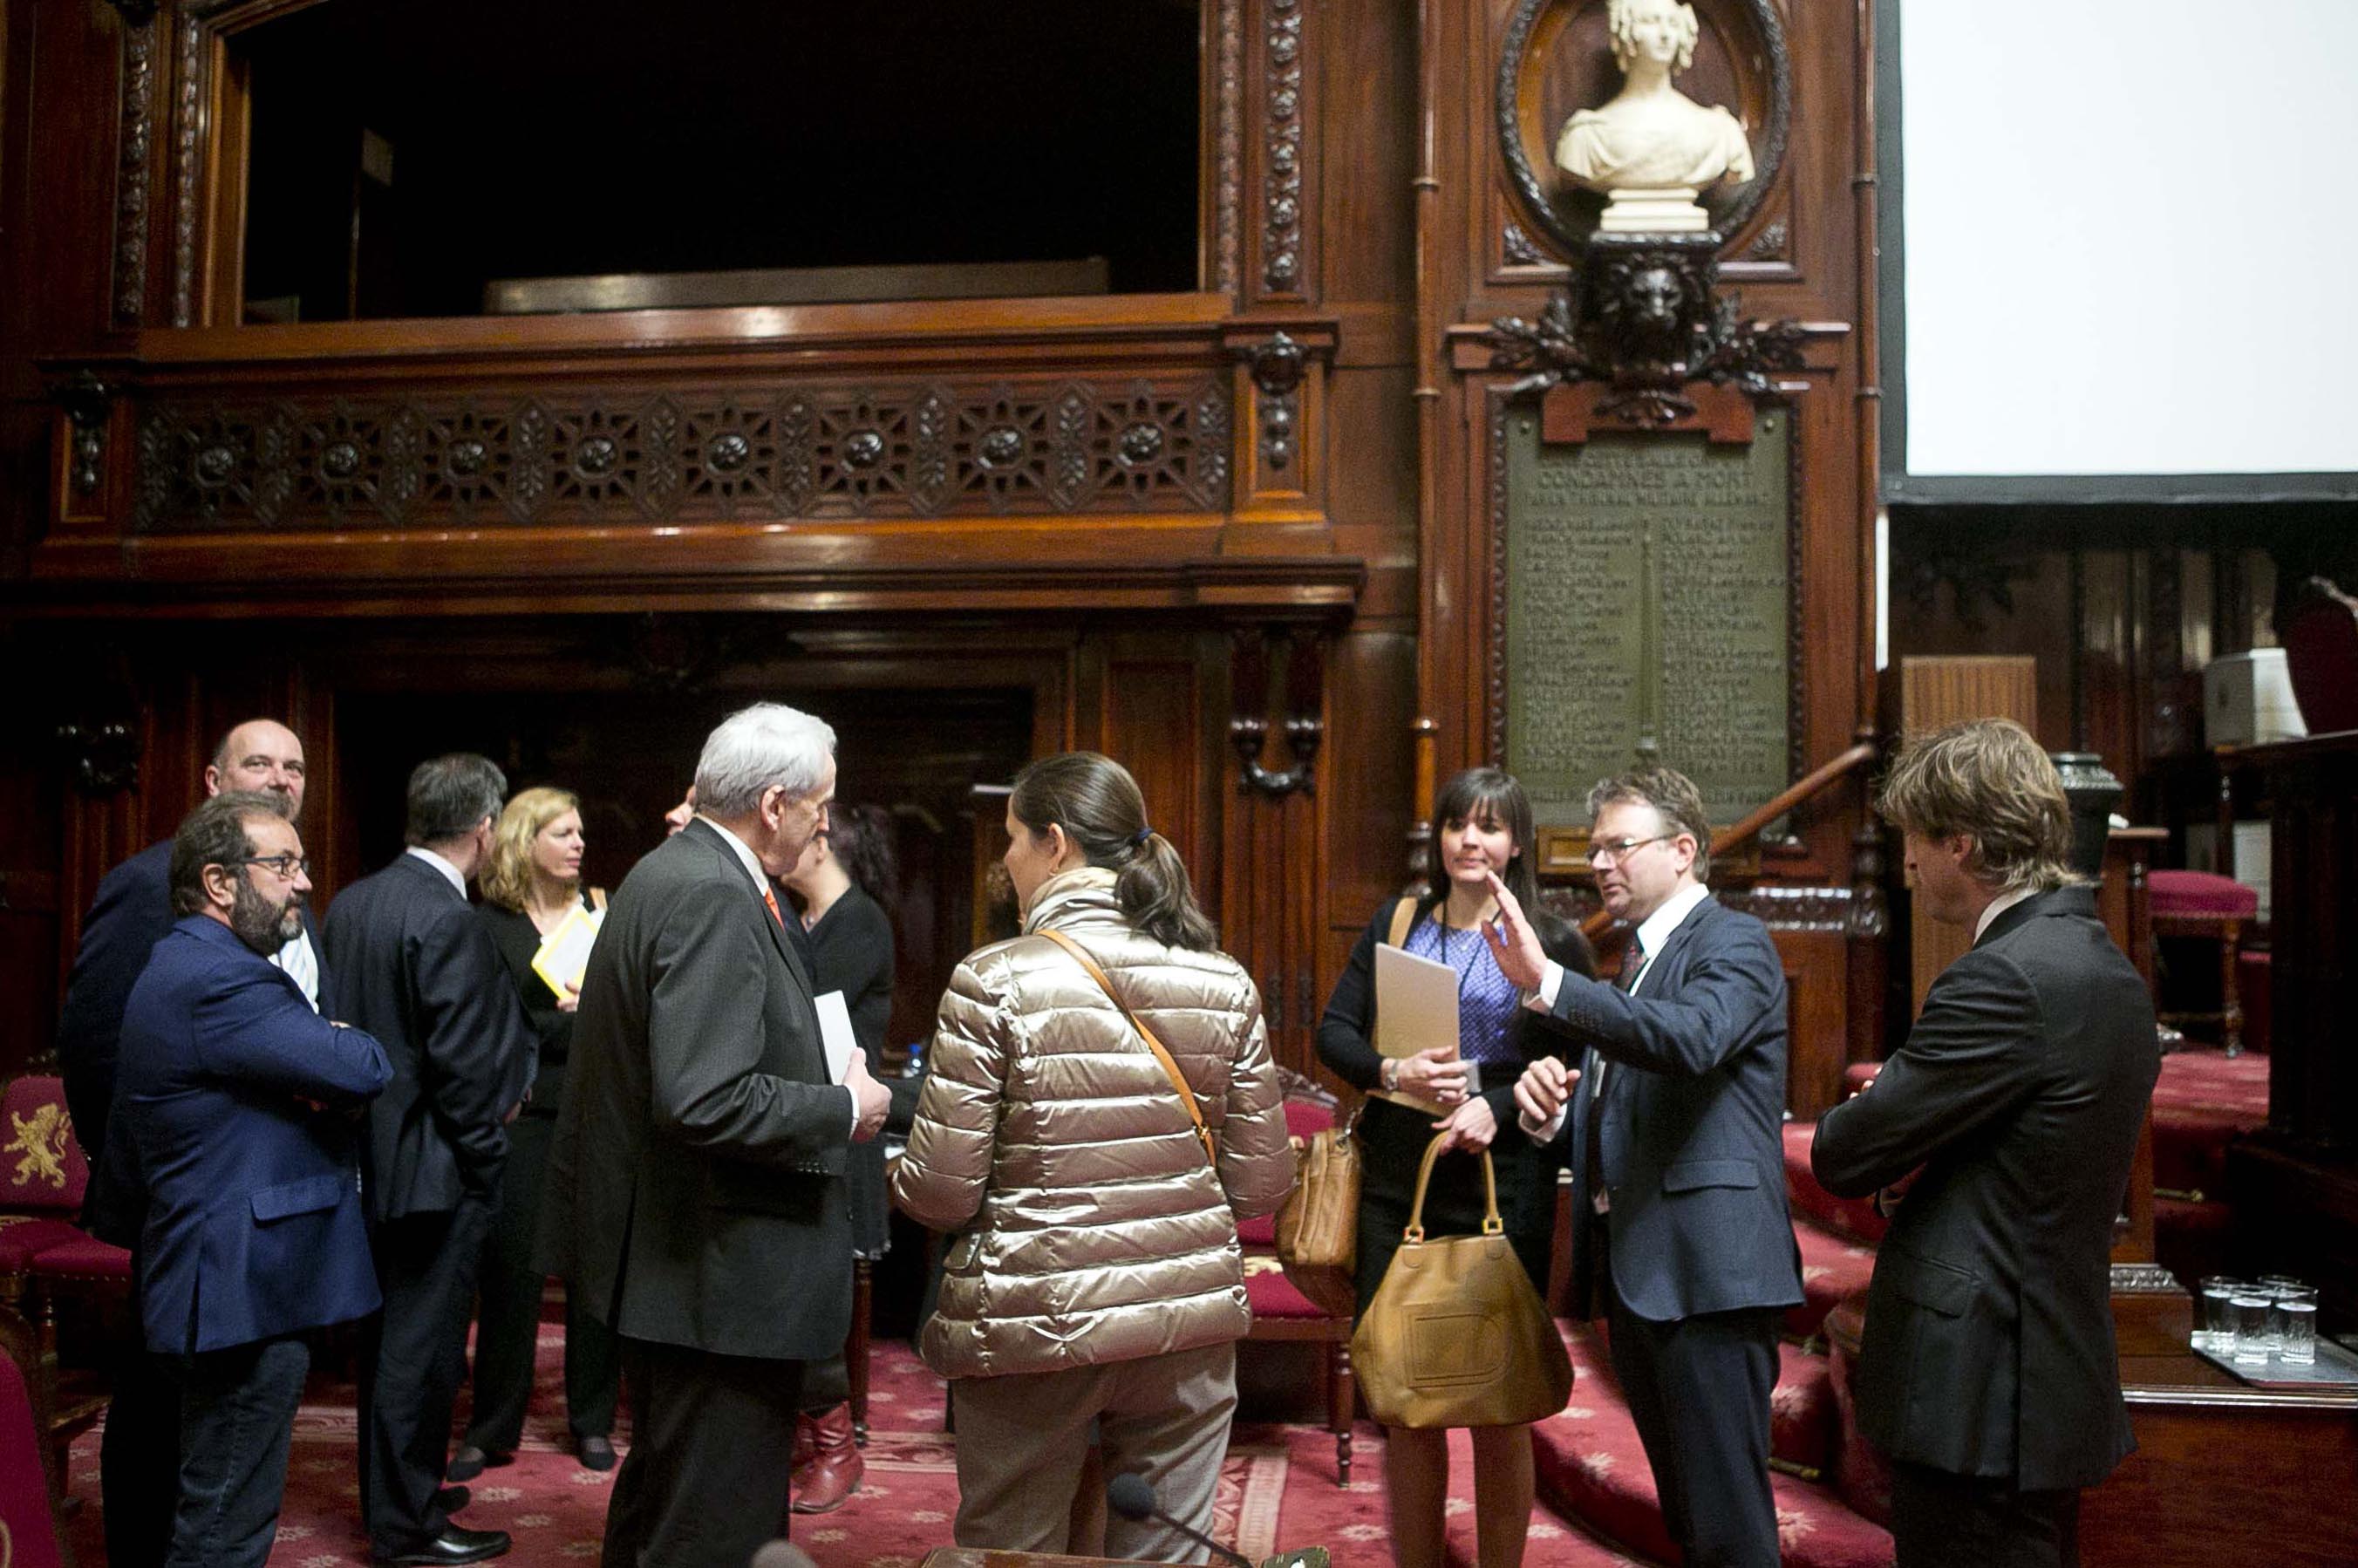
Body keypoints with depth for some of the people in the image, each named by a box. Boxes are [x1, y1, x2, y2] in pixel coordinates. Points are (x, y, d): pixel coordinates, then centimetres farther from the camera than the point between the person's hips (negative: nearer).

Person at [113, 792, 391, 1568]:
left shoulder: (181, 967, 15)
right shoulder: (220, 980, -21)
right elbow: (363, 1069, -26)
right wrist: (348, 1040, 0)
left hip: (222, 1279, 11)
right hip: (248, 1288, -11)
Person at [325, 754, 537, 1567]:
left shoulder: (352, 902, 4)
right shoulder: (448, 922, -22)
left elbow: (344, 1025, 11)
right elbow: (464, 1065, -22)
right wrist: (487, 1158, -10)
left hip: (373, 1155, 9)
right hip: (434, 1168, -9)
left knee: (388, 1336, 21)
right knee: (422, 1344, 3)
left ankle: (391, 1491, 36)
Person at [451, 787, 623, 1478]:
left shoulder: (603, 912, 8)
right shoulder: (490, 925, 0)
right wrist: (574, 1024, -10)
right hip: (526, 1116, -2)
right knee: (511, 1268, 3)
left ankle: (592, 1420, 18)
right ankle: (493, 1429, 17)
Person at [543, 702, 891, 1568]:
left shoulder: (673, 872, 10)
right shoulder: (712, 898, -22)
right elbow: (704, 1101, -30)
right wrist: (843, 1110, -16)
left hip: (666, 1260, 11)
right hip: (718, 1277, -11)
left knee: (663, 1484, 27)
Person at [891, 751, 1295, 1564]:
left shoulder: (995, 982, -13)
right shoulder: (1225, 983, -2)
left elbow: (943, 1192, -12)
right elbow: (1263, 1184, 2)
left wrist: (893, 1175, 10)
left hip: (1033, 1329, -3)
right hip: (1191, 1321, 4)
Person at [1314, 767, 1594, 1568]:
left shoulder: (1551, 944, -1)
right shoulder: (1395, 924, 8)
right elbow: (1334, 1031, 4)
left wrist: (1495, 1105, -20)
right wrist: (1395, 1073, -15)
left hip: (1502, 1186, -3)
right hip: (1395, 1181, 3)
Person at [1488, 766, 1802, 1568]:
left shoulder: (1734, 943, -8)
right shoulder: (1633, 961, 18)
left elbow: (1692, 1039, -30)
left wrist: (1547, 983, -38)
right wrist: (1552, 1111, -3)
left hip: (1705, 1263, -9)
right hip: (1630, 1262, 9)